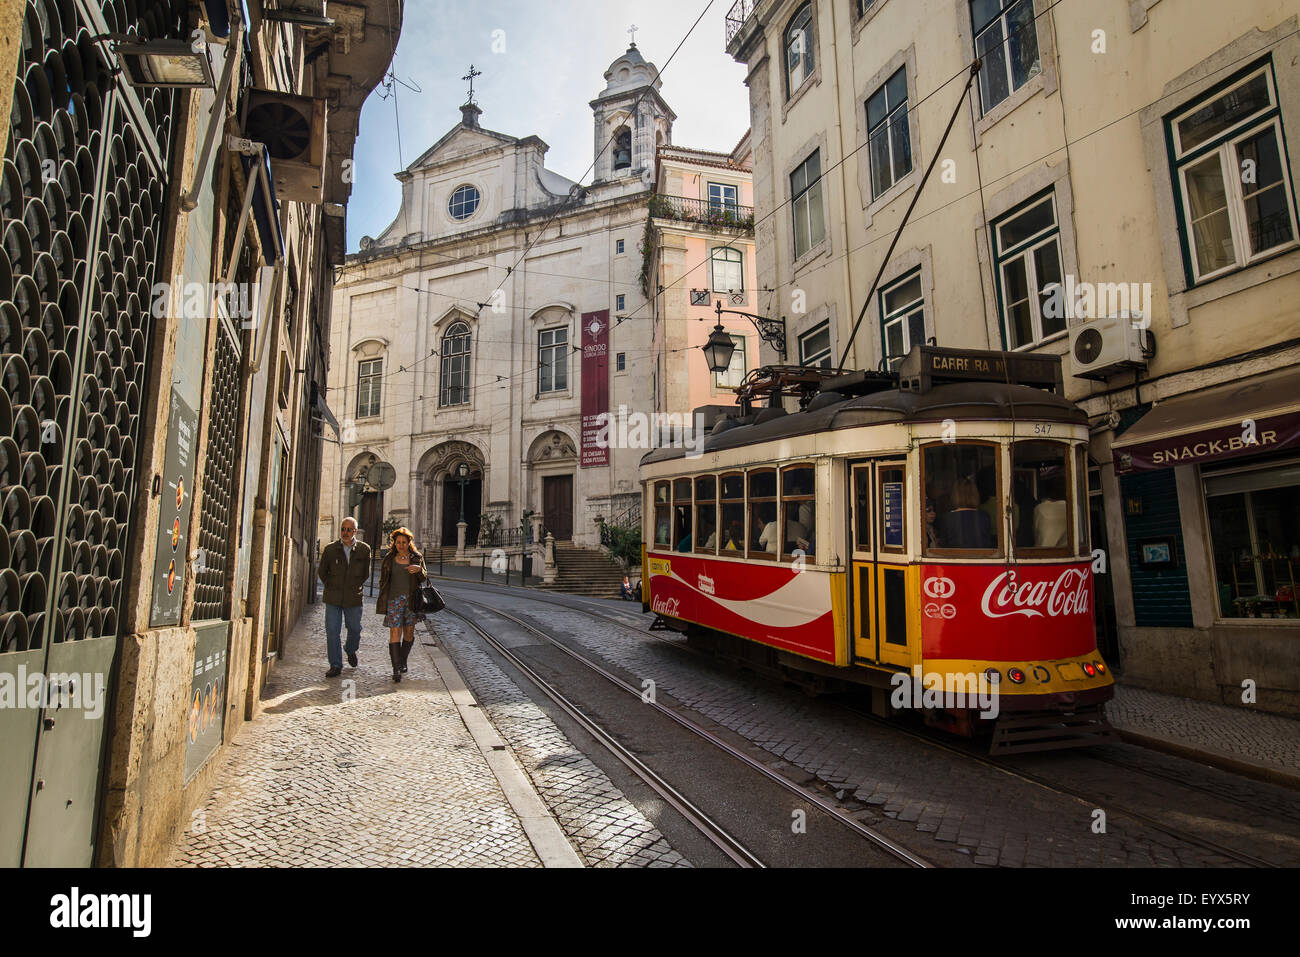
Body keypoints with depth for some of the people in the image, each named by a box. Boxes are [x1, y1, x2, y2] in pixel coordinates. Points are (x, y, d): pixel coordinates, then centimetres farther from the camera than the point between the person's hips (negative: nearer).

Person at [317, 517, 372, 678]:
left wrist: (355, 587, 8)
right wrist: (332, 587, 8)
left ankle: (351, 650, 41)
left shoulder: (364, 549, -1)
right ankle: (335, 666, 6)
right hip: (333, 598, 0)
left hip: (353, 598, 0)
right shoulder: (330, 549, -1)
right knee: (332, 631, -2)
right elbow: (321, 572, 11)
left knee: (354, 629, 10)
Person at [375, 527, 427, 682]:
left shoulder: (417, 558, 5)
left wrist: (419, 569, -18)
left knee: (409, 632, 8)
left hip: (411, 599, 1)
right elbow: (383, 580, 12)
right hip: (394, 599, -1)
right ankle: (396, 668, -10)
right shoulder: (389, 559, 7)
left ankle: (403, 660, 29)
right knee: (395, 632, -9)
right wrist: (382, 601, 7)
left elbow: (424, 579, 4)